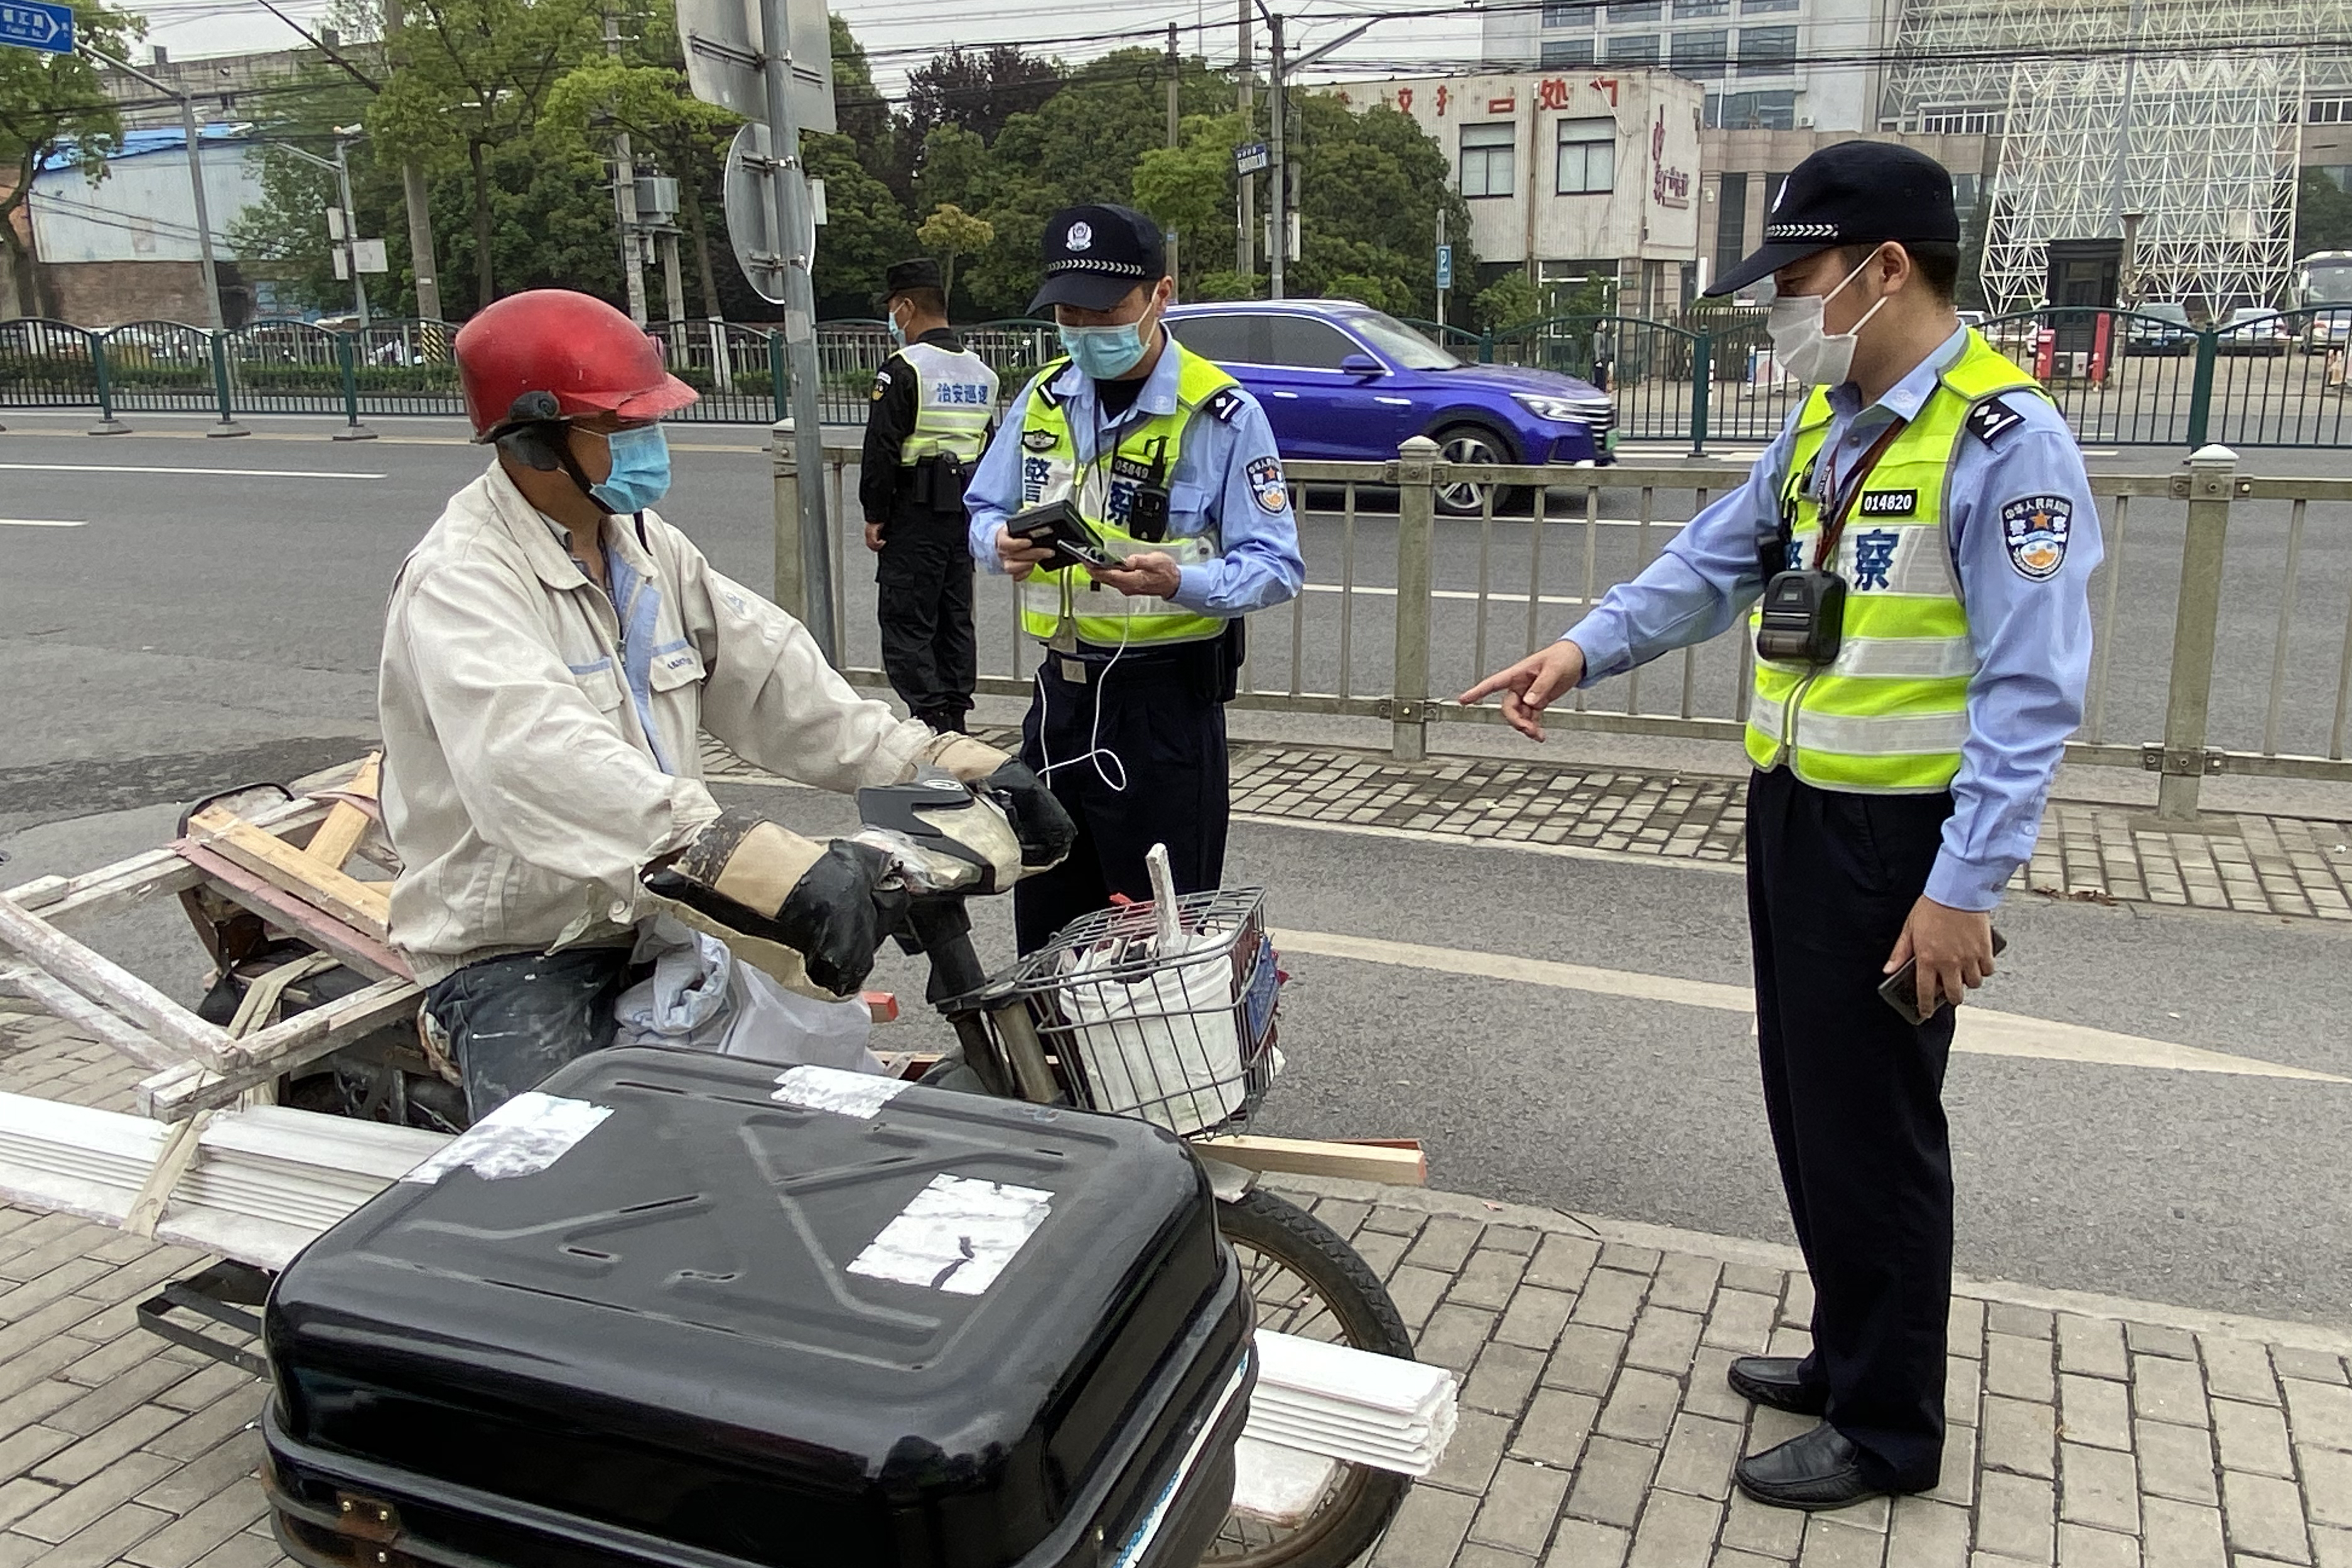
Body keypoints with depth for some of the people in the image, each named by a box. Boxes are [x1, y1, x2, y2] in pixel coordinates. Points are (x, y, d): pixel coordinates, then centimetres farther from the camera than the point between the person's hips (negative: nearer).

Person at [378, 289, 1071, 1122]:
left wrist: (941, 761, -11)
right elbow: (540, 758, -38)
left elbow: (775, 679, 4)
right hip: (516, 956, -7)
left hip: (655, 918, 7)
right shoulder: (457, 582, -19)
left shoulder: (648, 548, 8)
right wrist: (764, 862, -52)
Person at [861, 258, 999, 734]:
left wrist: (875, 514, -9)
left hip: (915, 514, -8)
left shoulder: (904, 369, -12)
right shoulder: (982, 371, 13)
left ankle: (931, 717, -8)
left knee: (906, 621, -3)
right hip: (965, 511, 8)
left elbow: (882, 448, -15)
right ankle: (956, 717, 20)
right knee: (956, 618, 14)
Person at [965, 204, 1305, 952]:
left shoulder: (1221, 414, -10)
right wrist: (1002, 544, -11)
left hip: (1168, 701, -5)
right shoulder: (1043, 399, 6)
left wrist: (1181, 582, -31)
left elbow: (1277, 567, -12)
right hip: (1061, 691, 6)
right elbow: (983, 512, 14)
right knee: (1046, 918, 17)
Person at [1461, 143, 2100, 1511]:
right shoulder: (1825, 422, 10)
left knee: (1873, 1129, 3)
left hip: (1898, 838, -8)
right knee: (1808, 1110, 18)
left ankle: (1889, 1427, 22)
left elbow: (2033, 691, -20)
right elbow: (1716, 562, 15)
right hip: (1792, 810, 8)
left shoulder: (2004, 438, -17)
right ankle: (1850, 1355, 37)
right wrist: (1586, 650, 0)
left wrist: (1966, 888, -21)